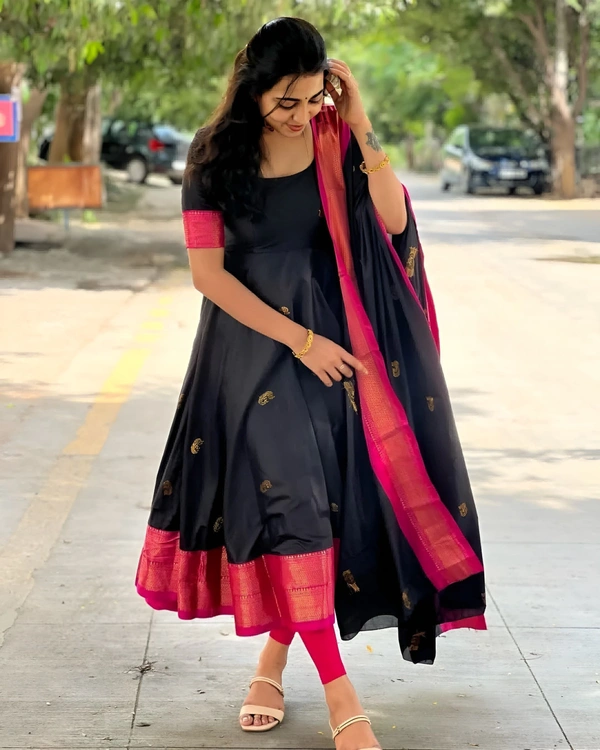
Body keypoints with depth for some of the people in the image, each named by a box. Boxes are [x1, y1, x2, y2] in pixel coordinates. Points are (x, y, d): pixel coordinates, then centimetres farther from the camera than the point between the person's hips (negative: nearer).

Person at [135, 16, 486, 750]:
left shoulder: (335, 137, -2)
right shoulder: (216, 155, -6)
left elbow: (392, 220, -12)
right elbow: (208, 273, -8)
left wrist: (361, 127, -17)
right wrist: (298, 339, -12)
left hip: (331, 337, 2)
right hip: (253, 341, -2)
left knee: (311, 500, 4)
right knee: (291, 499, -10)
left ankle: (272, 660, 23)